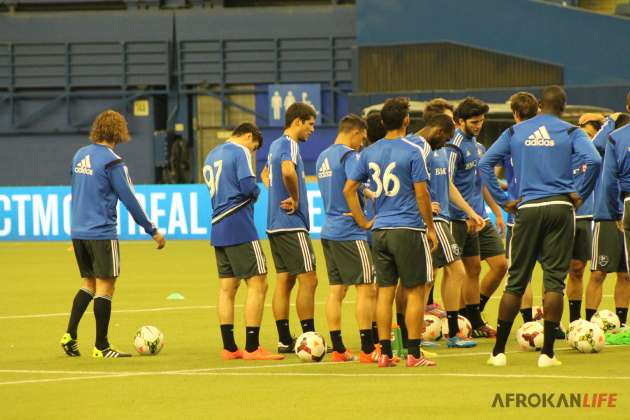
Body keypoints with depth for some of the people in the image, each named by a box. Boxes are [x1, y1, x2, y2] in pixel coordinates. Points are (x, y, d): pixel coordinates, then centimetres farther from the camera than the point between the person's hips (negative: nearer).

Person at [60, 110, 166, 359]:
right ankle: (101, 347, 3)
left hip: (78, 232, 7)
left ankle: (70, 336, 8)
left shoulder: (80, 156, 9)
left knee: (89, 283, 18)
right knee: (105, 286, 0)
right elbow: (130, 200, -12)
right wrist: (153, 231, -4)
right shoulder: (112, 162, -13)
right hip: (102, 233, -7)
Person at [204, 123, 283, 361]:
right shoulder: (240, 152, -7)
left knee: (227, 288, 10)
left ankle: (229, 348, 10)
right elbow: (248, 186, -18)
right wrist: (257, 192, 3)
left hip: (218, 229, 9)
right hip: (240, 227, -9)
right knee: (257, 284, -5)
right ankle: (252, 348, -9)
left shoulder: (211, 156, 19)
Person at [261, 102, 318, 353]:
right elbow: (288, 171, -33)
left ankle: (285, 341, 10)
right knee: (308, 280, -6)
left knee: (284, 281, 9)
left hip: (275, 224, 9)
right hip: (292, 224, -9)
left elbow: (266, 175, 33)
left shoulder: (276, 145, 16)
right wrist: (295, 199, -18)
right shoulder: (289, 145, -12)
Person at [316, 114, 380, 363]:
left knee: (336, 290, 8)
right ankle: (367, 350, -6)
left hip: (329, 230, 9)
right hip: (350, 233, -9)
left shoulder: (323, 157, 16)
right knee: (366, 289, -4)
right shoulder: (349, 156, -11)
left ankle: (338, 349, 8)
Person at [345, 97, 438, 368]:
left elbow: (349, 189, 9)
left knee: (385, 292, 8)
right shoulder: (412, 151, -9)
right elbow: (421, 193, -11)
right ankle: (414, 354, -1)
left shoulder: (369, 153, 7)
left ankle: (385, 353, 8)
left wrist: (363, 222, 14)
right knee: (415, 292, 1)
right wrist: (431, 228, -2)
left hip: (380, 231, 5)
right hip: (409, 230, -5)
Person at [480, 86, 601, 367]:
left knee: (516, 280, 7)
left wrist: (503, 201, 5)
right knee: (554, 278, 0)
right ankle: (547, 352, -4)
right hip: (560, 208, -2)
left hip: (527, 209, 2)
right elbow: (594, 160, -14)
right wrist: (580, 194, -4)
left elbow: (485, 164, 4)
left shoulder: (515, 132, 10)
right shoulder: (570, 133, 2)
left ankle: (498, 351, 6)